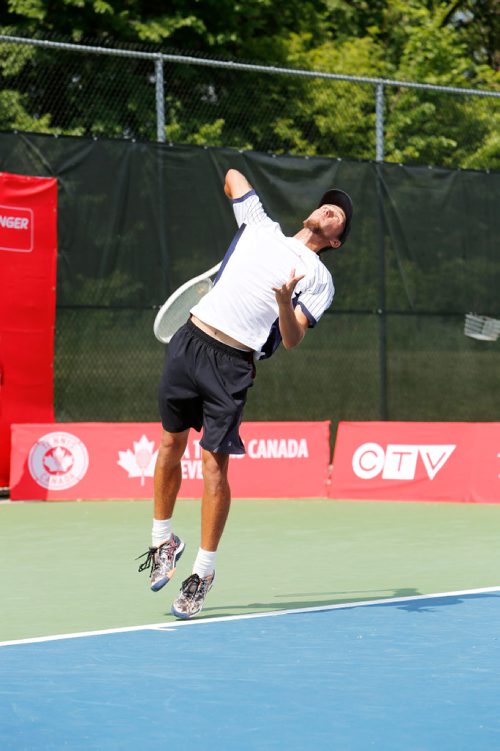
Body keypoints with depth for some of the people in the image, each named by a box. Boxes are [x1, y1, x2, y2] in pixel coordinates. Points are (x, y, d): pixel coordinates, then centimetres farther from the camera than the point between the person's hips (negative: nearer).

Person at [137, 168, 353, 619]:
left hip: (231, 363, -4)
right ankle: (164, 540, 29)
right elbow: (233, 177, 30)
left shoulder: (319, 279, 6)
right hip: (191, 340, 4)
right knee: (171, 445, 10)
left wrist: (285, 303, -24)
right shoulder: (262, 228, 17)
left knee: (214, 463, -8)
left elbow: (292, 340, -7)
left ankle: (204, 571, 2)